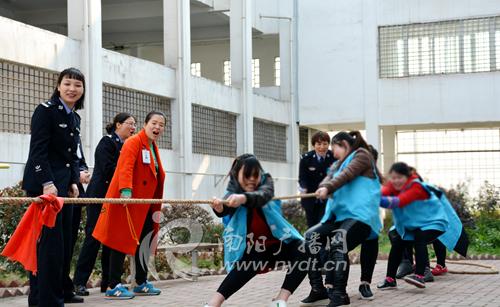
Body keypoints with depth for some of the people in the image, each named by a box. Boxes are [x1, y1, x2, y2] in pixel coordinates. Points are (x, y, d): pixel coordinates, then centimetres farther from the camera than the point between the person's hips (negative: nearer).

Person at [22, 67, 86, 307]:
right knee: (50, 241, -10)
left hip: (63, 187, 8)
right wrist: (47, 183, -22)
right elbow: (38, 150, -15)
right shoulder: (45, 110, -7)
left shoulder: (75, 118, 17)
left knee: (65, 241, 10)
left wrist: (74, 182, 9)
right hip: (44, 185, -8)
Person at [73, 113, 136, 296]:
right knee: (93, 237, -7)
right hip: (100, 196, -8)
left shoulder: (127, 146, 16)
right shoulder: (107, 142, -7)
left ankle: (108, 282, 10)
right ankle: (80, 282, -2)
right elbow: (108, 169, -16)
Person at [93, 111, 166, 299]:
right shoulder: (133, 143, -10)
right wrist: (125, 191, -40)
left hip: (144, 204, 9)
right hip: (127, 201, -9)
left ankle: (142, 283, 20)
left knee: (144, 242, 10)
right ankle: (113, 287, -3)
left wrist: (156, 208, 22)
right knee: (122, 241, -7)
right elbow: (125, 168, -25)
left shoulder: (153, 148, 18)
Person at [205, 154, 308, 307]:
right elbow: (227, 208, -33)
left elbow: (263, 196, -32)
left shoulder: (265, 181, -7)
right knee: (246, 267, -34)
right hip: (252, 249, -2)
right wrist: (219, 208, -59)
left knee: (304, 251, -26)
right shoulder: (233, 193, -8)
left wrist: (244, 198, -55)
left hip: (276, 243, 2)